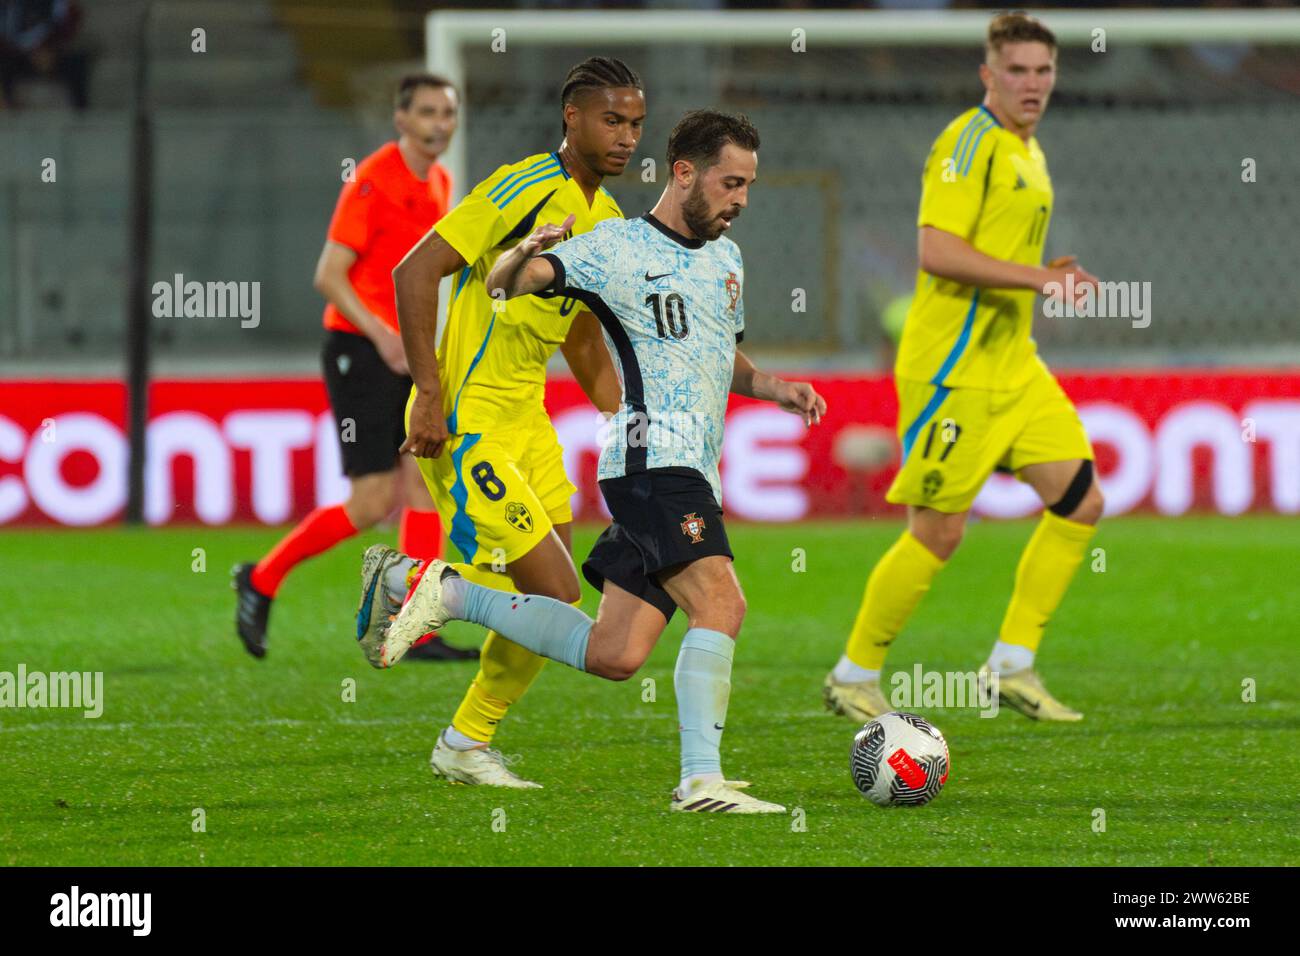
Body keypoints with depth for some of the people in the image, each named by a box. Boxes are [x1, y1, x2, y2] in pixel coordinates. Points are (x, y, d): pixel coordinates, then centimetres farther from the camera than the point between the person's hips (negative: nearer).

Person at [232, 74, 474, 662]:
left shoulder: (439, 183, 11)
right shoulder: (372, 182, -14)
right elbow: (328, 276, -17)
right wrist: (380, 334, -27)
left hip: (406, 353, 8)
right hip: (359, 350, -8)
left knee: (426, 484, -1)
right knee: (374, 501, -9)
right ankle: (261, 581, 8)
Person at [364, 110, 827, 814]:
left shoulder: (725, 257, 20)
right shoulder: (618, 248, -4)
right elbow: (501, 283, -8)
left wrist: (773, 387, 14)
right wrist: (527, 253, -30)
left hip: (694, 476, 8)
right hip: (652, 459, -8)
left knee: (613, 655, 4)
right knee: (720, 604, -23)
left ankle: (452, 596, 18)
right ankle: (701, 780, -24)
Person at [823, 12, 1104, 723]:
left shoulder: (1026, 151, 17)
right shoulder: (969, 142, -13)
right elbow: (938, 251, -24)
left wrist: (1047, 277, 11)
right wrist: (1036, 277, -24)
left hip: (1012, 365, 9)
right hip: (955, 368, -9)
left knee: (1080, 502, 2)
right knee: (937, 532, -6)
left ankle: (1011, 665, 8)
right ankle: (853, 677, 8)